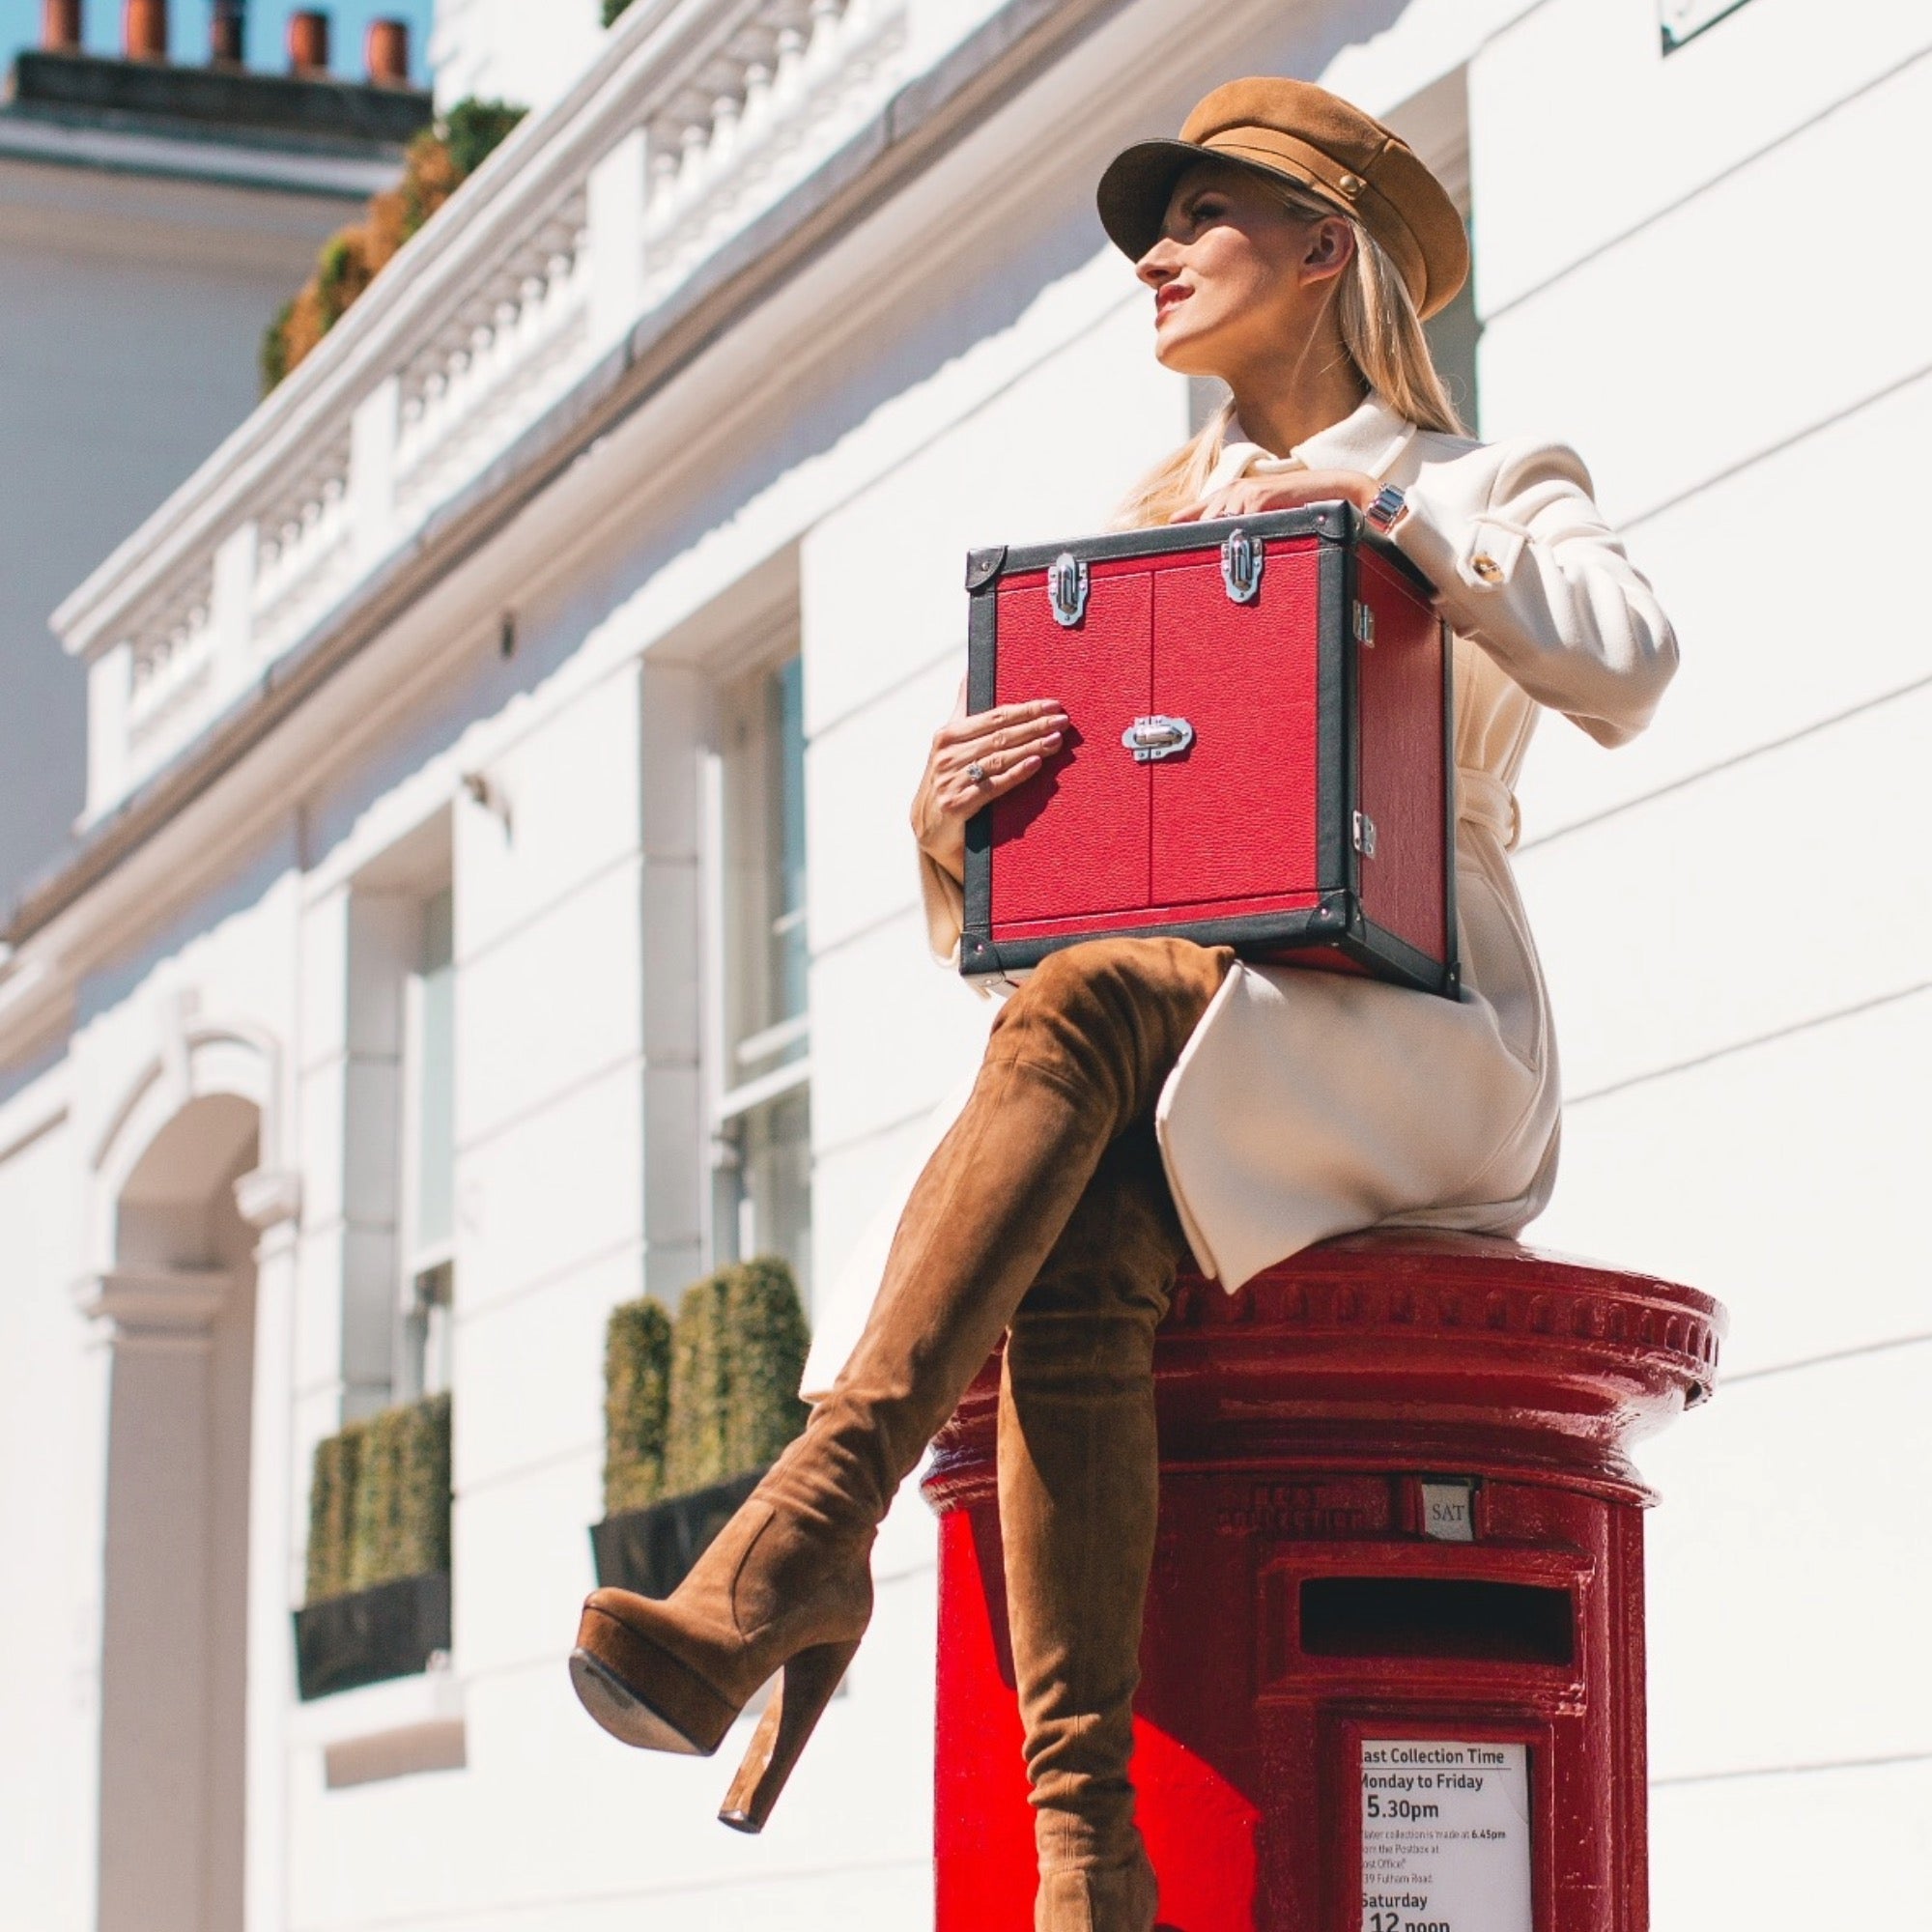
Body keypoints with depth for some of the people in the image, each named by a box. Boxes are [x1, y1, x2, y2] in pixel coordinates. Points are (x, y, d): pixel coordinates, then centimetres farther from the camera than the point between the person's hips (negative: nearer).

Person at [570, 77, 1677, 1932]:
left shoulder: (1495, 489, 12)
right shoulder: (1148, 531, 24)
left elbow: (1626, 669, -13)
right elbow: (996, 918, 14)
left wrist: (1391, 509, -12)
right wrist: (956, 818, -8)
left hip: (1425, 1058, -3)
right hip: (1167, 1084, 4)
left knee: (1089, 998, -35)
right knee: (1070, 1250, -34)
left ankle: (807, 1528, -44)